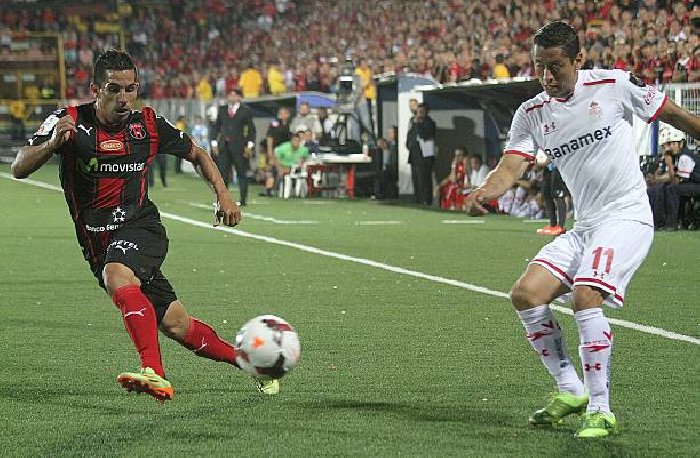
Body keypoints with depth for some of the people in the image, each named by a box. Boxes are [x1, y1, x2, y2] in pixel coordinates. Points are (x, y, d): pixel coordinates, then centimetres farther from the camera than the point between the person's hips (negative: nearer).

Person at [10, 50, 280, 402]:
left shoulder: (148, 125, -2)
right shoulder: (70, 122, -7)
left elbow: (196, 154, 17)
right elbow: (19, 169, -16)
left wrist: (223, 196, 5)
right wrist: (52, 143, -35)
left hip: (140, 227, -2)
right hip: (98, 245, 2)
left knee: (116, 277, -36)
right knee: (176, 326, 4)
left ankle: (154, 374, -46)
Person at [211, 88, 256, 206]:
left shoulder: (246, 111, 1)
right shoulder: (222, 109, 12)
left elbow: (251, 129, 1)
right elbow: (216, 127, 13)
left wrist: (250, 145, -6)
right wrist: (214, 143, 5)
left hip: (238, 146, -4)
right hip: (224, 146, 4)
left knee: (241, 173, 1)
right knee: (222, 172, 2)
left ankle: (243, 199, 6)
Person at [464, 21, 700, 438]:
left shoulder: (614, 86, -8)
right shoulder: (532, 114, 4)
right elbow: (510, 168, -7)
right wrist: (486, 190, -29)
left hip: (627, 216, -6)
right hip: (584, 226, 6)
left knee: (585, 294, -27)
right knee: (525, 294, -9)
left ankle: (601, 411, -18)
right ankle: (571, 390, 6)